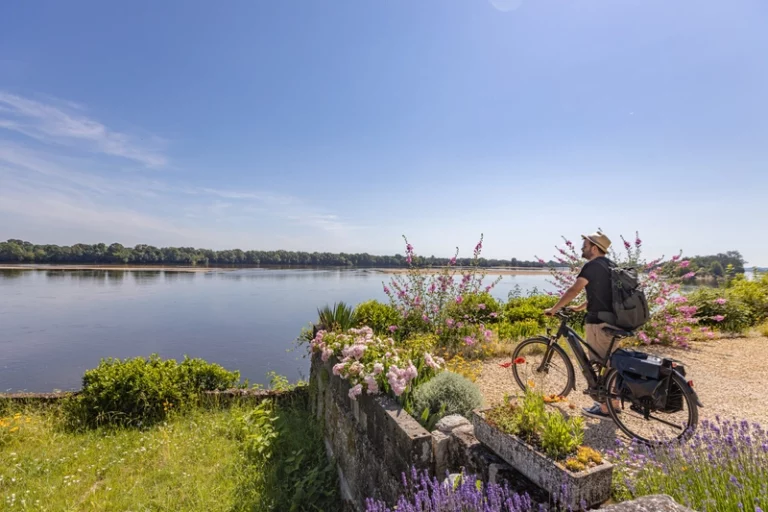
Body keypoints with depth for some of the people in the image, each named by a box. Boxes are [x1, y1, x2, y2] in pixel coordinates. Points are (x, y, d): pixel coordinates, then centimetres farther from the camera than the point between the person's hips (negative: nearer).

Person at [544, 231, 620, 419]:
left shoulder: (592, 266, -15)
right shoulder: (609, 265, 13)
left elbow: (573, 290, -21)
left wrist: (554, 309, -13)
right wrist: (580, 307, 24)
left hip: (599, 322, -9)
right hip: (612, 320, 9)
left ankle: (605, 408, 10)